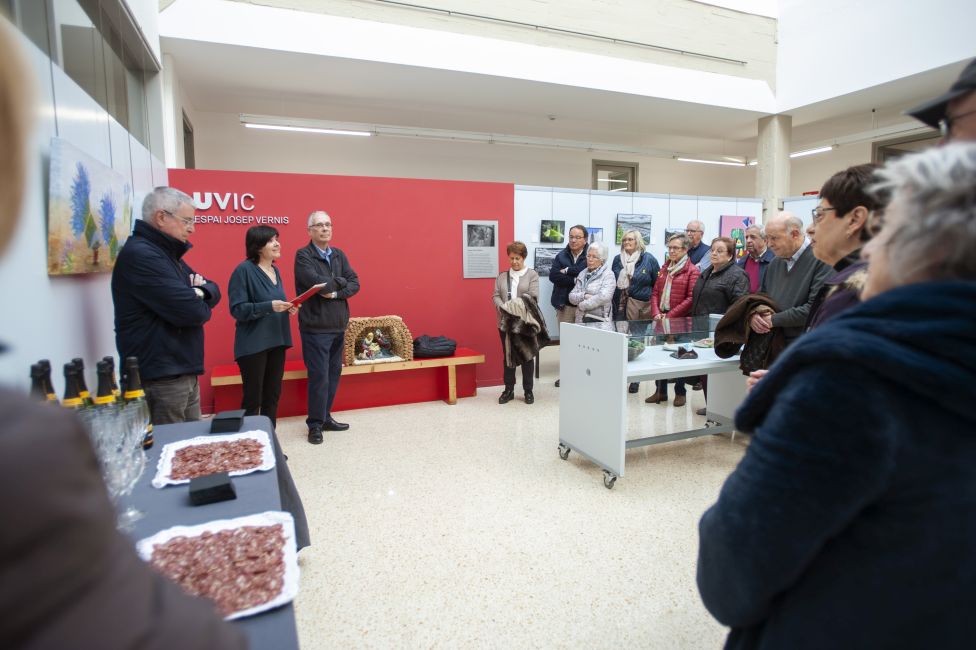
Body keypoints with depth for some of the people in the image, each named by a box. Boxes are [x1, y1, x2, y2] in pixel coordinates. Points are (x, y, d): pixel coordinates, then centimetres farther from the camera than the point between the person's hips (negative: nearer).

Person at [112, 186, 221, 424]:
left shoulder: (168, 254, 16)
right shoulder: (140, 255, -16)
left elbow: (214, 292, 15)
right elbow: (191, 312, -24)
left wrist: (201, 290, -9)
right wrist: (200, 305, 0)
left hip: (184, 374, 10)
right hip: (160, 380, -10)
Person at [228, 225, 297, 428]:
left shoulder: (275, 270, 11)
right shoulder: (244, 270, -11)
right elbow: (237, 309, -15)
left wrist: (287, 308, 0)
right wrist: (269, 306, -26)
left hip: (276, 341, 7)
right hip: (253, 344, -7)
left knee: (273, 395, 14)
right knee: (252, 398, 1)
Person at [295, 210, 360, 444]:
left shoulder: (339, 255, 10)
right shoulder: (303, 256, -8)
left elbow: (355, 283, 1)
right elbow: (318, 283, -23)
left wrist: (335, 293, -15)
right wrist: (340, 280, -7)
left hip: (338, 326, 6)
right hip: (315, 328, -6)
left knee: (334, 374, 12)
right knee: (319, 376, -2)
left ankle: (325, 417, 26)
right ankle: (315, 424, 11)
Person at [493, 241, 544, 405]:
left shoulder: (532, 274, 1)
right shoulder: (502, 276, 12)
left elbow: (532, 297, -10)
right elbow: (496, 296, 3)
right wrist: (502, 307, -18)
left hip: (525, 322, -3)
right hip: (506, 322, 3)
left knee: (527, 356, 6)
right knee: (508, 357, 10)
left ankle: (528, 391, 18)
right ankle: (509, 390, 20)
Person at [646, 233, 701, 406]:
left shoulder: (692, 271, -5)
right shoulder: (665, 269, 14)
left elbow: (691, 299, -13)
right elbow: (655, 293, 10)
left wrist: (670, 316, -16)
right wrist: (656, 313, -5)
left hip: (681, 320, -6)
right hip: (662, 319, 6)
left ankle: (680, 392, 18)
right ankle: (661, 391, 21)